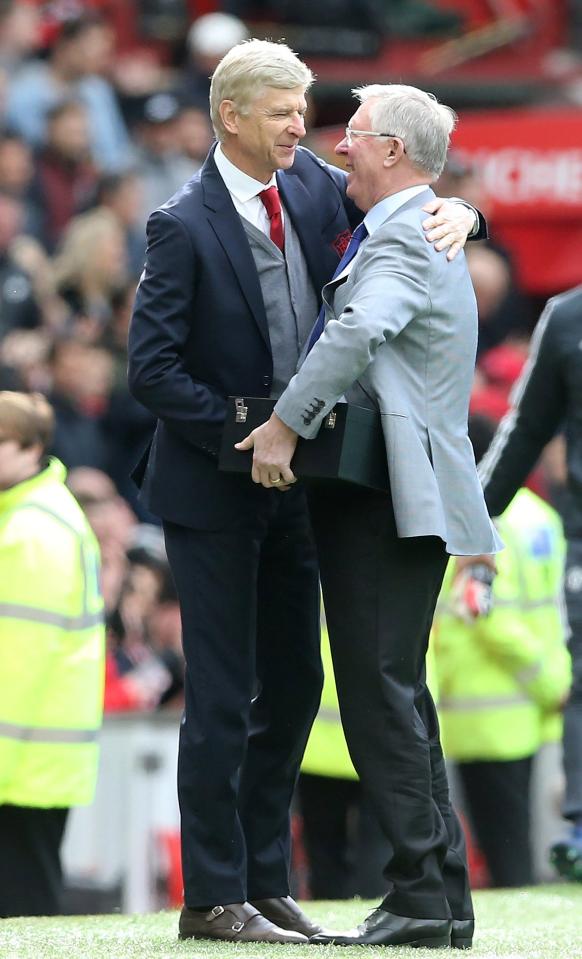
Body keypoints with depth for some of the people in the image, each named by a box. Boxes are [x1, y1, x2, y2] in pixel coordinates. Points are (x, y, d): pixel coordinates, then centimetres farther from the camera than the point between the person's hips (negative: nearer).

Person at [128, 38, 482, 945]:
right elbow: (152, 368, -17)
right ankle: (213, 897, 2)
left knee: (293, 687, 10)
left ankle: (265, 886, 19)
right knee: (224, 698, -4)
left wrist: (455, 211, -7)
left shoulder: (309, 184, 3)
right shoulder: (184, 225, -15)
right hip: (213, 492, -7)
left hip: (291, 486, 7)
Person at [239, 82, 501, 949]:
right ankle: (441, 897, 13)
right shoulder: (417, 231, 22)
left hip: (388, 497, -11)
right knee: (395, 695, 11)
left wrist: (284, 423, -26)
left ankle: (424, 898, -14)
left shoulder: (404, 236, -12)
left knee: (382, 692, -12)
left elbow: (360, 331, -30)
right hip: (389, 495, 11)